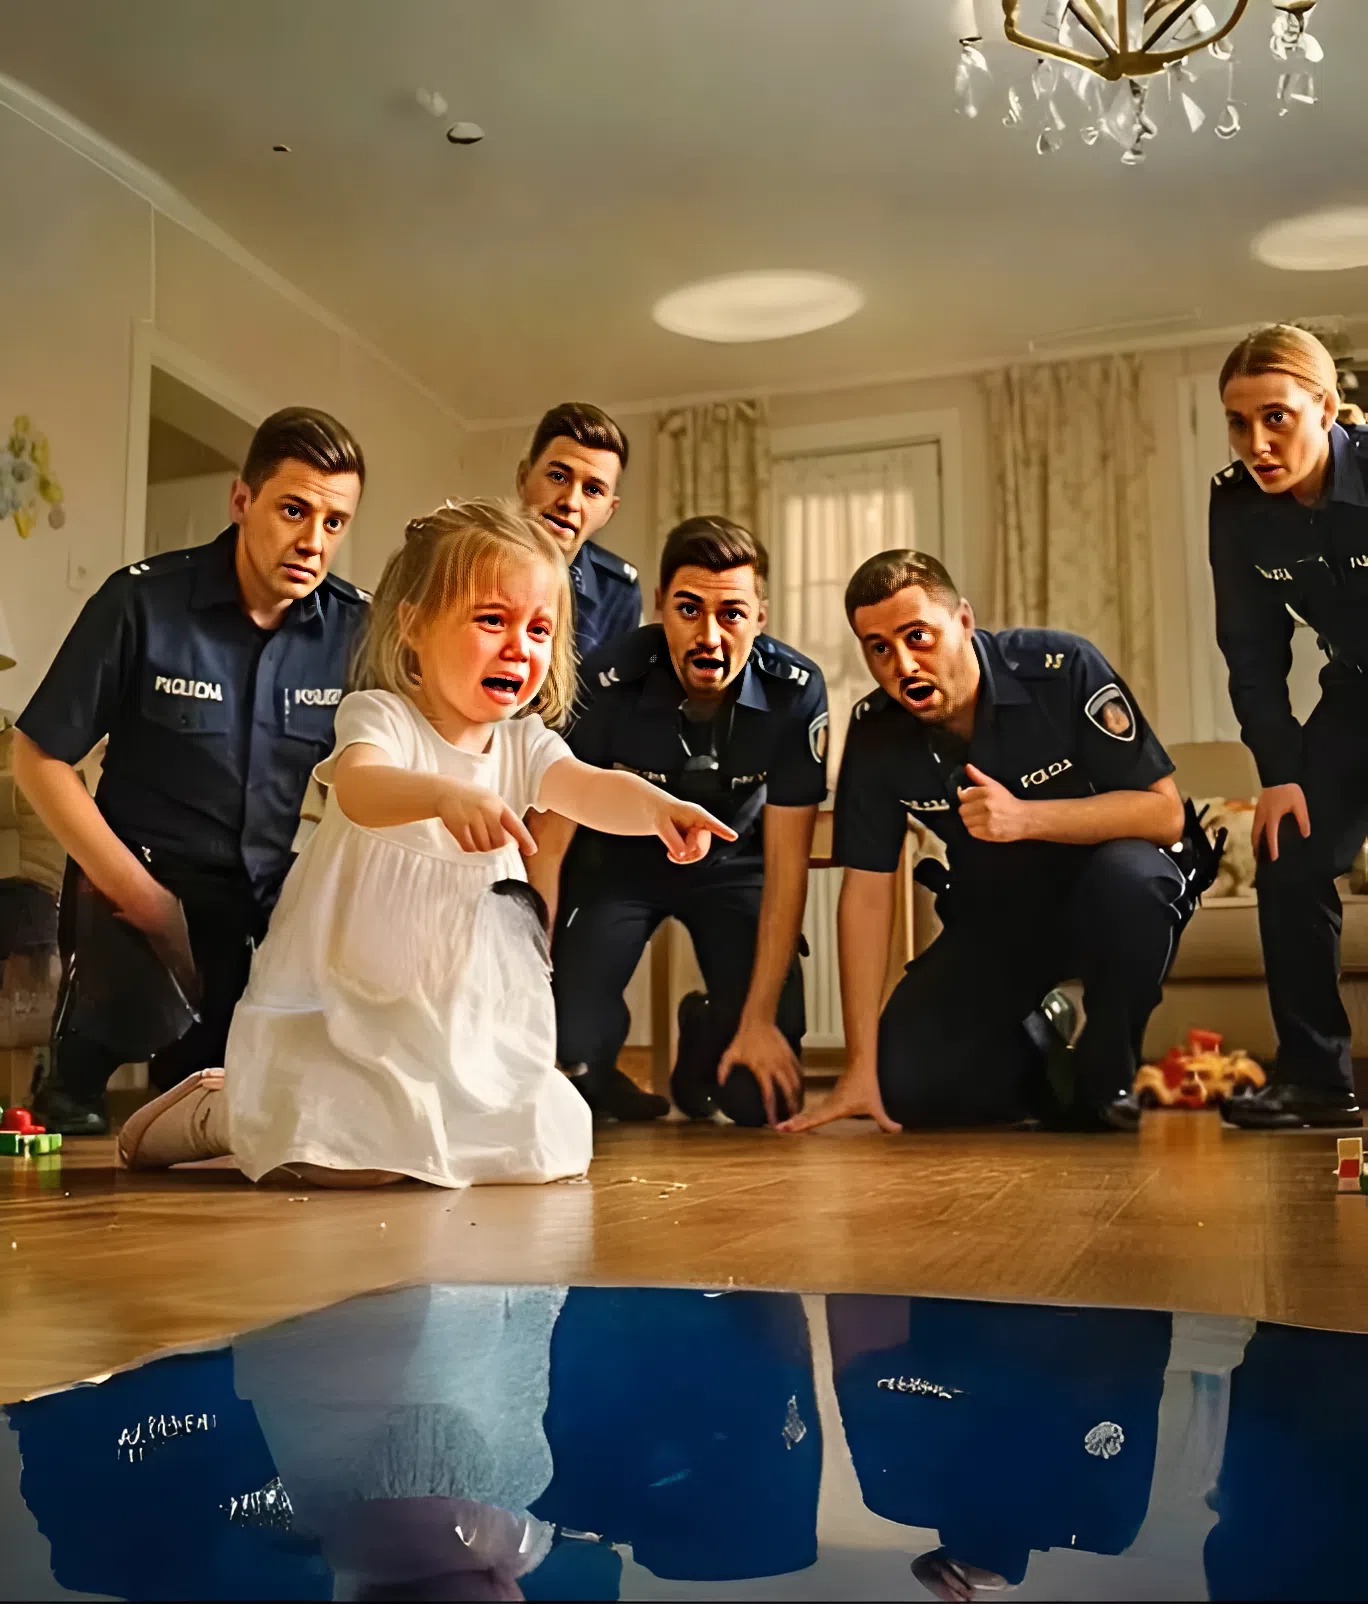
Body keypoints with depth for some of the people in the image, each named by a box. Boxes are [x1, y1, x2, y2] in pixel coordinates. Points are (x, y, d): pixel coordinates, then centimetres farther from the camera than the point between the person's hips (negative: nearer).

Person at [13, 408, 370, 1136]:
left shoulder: (358, 629, -5)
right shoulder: (142, 601, -12)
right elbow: (39, 757, -6)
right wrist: (138, 893, -14)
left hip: (277, 904, 3)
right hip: (147, 882, -2)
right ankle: (72, 1076, 8)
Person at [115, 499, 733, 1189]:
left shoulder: (524, 744, 0)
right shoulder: (380, 716, -15)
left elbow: (590, 789, -20)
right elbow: (359, 789, -38)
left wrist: (655, 807, -42)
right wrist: (445, 795, -59)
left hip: (455, 1013, 7)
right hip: (336, 999, -7)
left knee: (543, 1141, 8)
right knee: (362, 1160, -24)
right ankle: (219, 1112, 10)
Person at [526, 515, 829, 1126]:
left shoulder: (796, 692, -25)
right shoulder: (606, 685, -27)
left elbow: (786, 861, -18)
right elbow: (548, 843, -19)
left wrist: (760, 1020, -20)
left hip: (732, 864, 1)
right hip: (618, 859, 0)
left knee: (762, 1096, -10)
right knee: (570, 1041, -22)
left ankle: (704, 1034, 26)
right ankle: (598, 1075, 17)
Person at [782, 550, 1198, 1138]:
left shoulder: (1064, 669, -23)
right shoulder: (876, 733, -13)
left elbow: (1165, 813, -22)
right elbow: (866, 892, -11)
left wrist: (1026, 818, -37)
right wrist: (861, 1068, -14)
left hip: (1104, 896, -3)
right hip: (992, 917, 3)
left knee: (1128, 873, -37)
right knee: (906, 1084, -12)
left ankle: (1104, 1076, -11)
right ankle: (1041, 1059, 20)